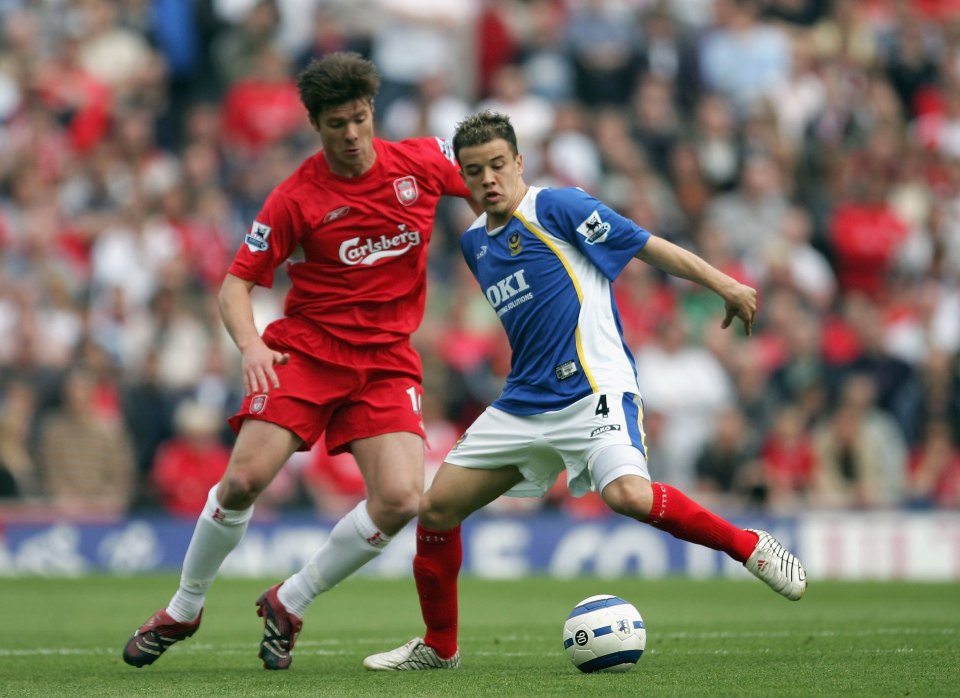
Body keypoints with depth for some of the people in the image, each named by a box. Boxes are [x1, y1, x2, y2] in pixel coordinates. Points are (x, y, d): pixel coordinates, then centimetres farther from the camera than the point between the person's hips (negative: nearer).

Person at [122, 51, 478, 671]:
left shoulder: (422, 161, -1)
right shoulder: (296, 199, -8)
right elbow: (237, 284, -4)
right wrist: (250, 344, -21)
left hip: (387, 359, 2)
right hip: (305, 347, -2)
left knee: (400, 499, -19)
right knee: (246, 477, -19)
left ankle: (289, 605, 4)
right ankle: (185, 608, 7)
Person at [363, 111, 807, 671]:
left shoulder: (557, 208, -8)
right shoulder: (475, 243, 14)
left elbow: (649, 246, -7)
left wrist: (726, 285, -8)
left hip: (594, 389, -8)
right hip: (524, 401, 8)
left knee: (628, 493, -33)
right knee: (436, 508, 4)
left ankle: (749, 546, -14)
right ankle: (438, 647, 20)